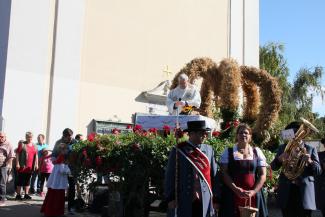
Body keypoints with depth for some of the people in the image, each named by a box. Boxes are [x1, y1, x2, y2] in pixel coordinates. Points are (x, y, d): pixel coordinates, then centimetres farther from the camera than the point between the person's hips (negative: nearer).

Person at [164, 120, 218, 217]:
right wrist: (170, 198, -5)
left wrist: (215, 198, 7)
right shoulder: (178, 151, -4)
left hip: (205, 201, 3)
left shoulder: (209, 150, 6)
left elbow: (214, 175, 8)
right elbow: (170, 176, -3)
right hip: (183, 201, -3)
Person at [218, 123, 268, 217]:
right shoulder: (228, 152, 5)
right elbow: (224, 173, -2)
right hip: (232, 195, -1)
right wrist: (236, 189, -14)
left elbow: (262, 175, 5)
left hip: (252, 195, 1)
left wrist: (253, 191, -9)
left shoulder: (257, 152, 9)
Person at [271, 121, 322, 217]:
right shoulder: (282, 148, 10)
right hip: (286, 191, 2)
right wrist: (280, 158, -18)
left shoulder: (310, 149, 5)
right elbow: (273, 167, 3)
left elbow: (318, 170, 0)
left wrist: (310, 161, -21)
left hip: (304, 191, -1)